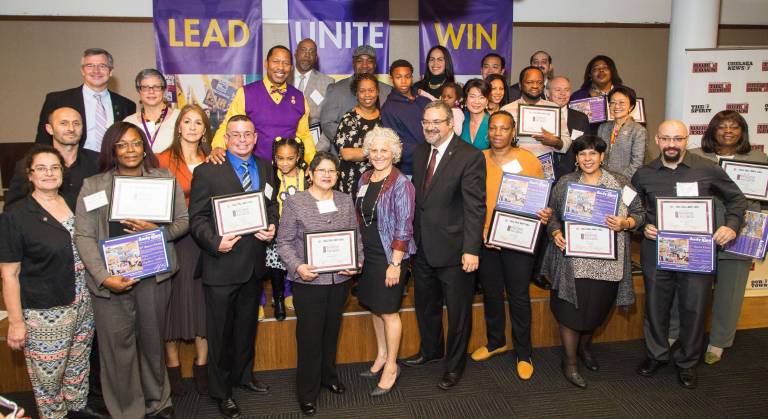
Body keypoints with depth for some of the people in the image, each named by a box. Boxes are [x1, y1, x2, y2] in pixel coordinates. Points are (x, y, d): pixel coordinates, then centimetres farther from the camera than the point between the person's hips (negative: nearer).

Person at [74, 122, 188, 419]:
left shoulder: (164, 178, 7)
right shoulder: (93, 185, 4)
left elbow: (183, 220, 7)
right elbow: (83, 236, -2)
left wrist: (157, 230, -14)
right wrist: (104, 277, -14)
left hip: (154, 274, 1)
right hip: (110, 278, -1)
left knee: (152, 339, 11)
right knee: (117, 344, 3)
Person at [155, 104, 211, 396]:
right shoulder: (164, 159, -2)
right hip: (174, 239, -3)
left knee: (203, 299, 6)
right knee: (175, 299, 5)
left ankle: (201, 366, 20)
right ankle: (172, 366, 21)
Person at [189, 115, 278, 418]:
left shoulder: (265, 168, 8)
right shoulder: (207, 172, -9)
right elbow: (197, 218, -11)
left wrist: (272, 226, -7)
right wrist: (215, 242, -27)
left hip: (255, 264, 5)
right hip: (222, 265, -5)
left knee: (247, 326, 22)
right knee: (221, 333, 8)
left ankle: (243, 375, 42)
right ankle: (221, 392, 25)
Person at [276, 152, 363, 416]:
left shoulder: (346, 201, 7)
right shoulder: (294, 202, -5)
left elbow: (356, 236, 10)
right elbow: (284, 242, -5)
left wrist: (357, 261, -6)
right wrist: (297, 267, -20)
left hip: (340, 279, 4)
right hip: (309, 281, -4)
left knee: (331, 332, 18)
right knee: (309, 336, 4)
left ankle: (328, 376, 40)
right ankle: (307, 393, 20)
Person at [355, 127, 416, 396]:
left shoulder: (401, 184, -14)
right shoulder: (365, 179, 6)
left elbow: (403, 228, -16)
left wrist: (395, 264, -18)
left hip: (389, 256, -7)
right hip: (367, 255, 7)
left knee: (388, 311, 3)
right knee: (374, 306, 17)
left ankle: (391, 366, 19)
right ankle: (381, 355, 35)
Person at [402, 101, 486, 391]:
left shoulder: (470, 157, -14)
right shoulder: (420, 153, 7)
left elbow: (475, 207, -18)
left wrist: (471, 249, -22)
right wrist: (414, 235, 8)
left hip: (453, 250, -6)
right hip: (423, 247, 7)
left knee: (458, 311, 11)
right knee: (425, 305, 22)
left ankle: (454, 365, 30)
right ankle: (430, 350, 46)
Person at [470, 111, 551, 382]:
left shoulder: (529, 161, -3)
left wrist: (545, 214, -18)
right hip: (485, 238, 3)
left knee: (519, 296, 5)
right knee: (491, 293, 16)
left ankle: (523, 353, 21)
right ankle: (495, 342, 37)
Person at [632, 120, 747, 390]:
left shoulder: (707, 170, -2)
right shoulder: (644, 174, 3)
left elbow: (736, 199, 8)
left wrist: (732, 225, -7)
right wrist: (643, 227, -5)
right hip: (656, 250, 1)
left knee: (694, 308, 5)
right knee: (656, 305, 11)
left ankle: (687, 362, 27)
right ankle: (656, 354, 33)